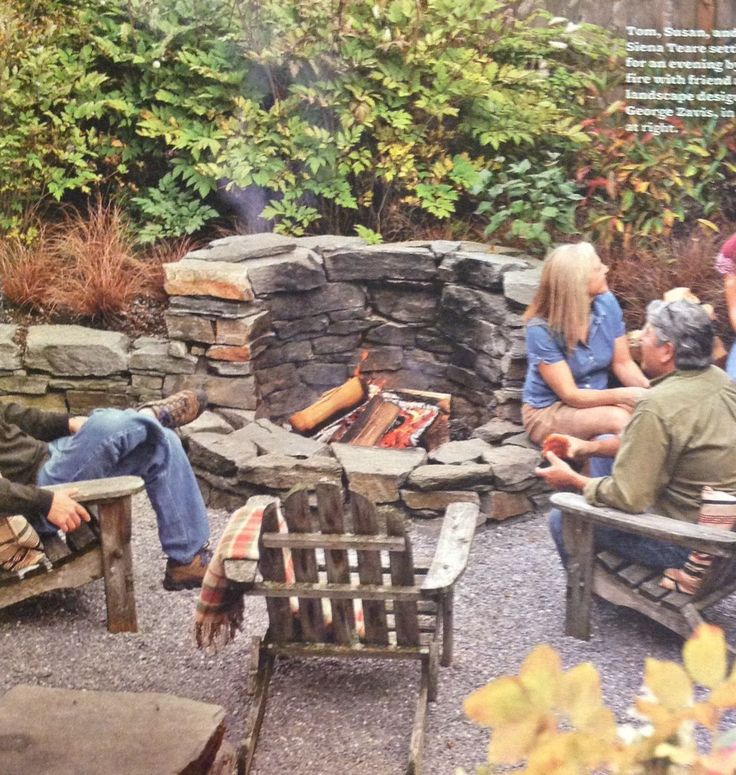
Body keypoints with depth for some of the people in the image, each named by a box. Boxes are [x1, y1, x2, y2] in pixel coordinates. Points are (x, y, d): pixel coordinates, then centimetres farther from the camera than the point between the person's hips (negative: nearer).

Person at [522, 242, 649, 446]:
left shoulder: (606, 303, -8)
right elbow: (570, 395, -21)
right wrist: (622, 395, -30)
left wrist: (649, 390, -19)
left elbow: (623, 363, 0)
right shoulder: (541, 331, -22)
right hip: (548, 412, -5)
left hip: (595, 401, 5)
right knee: (618, 419, -31)